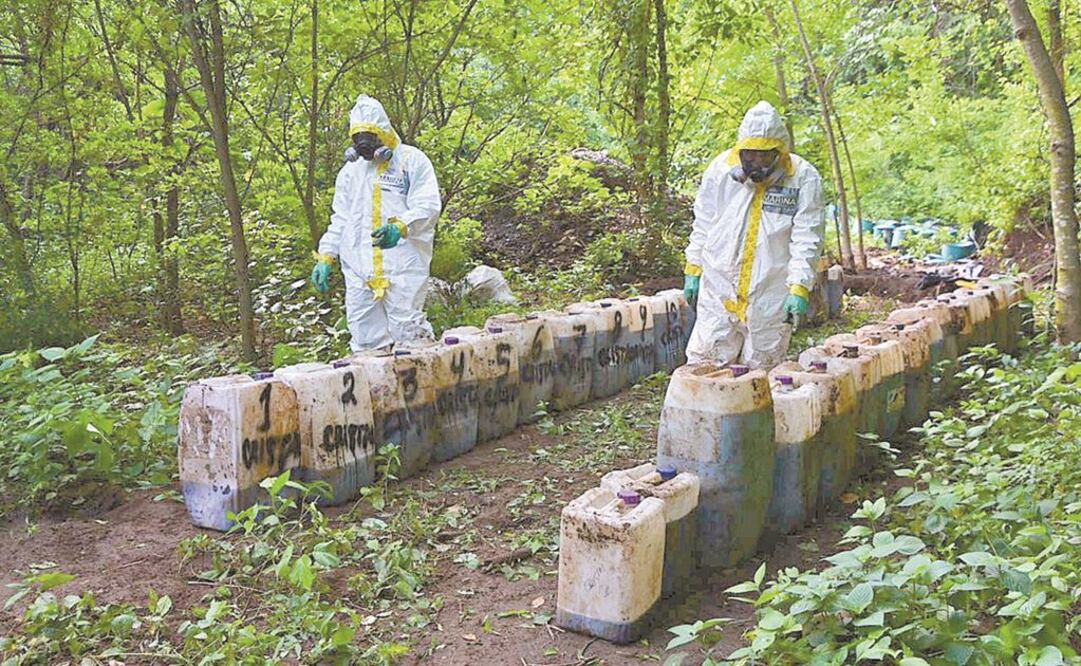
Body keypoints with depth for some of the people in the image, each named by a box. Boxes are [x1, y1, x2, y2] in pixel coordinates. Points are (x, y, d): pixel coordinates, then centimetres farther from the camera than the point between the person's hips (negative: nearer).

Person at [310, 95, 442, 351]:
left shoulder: (412, 161, 3)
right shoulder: (350, 170, 21)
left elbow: (428, 206, -9)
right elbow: (340, 219, 24)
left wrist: (400, 227, -27)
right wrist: (325, 257, 14)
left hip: (403, 265, -5)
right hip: (359, 270, 5)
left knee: (407, 332, -9)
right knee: (364, 338, 3)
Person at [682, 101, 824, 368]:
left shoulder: (804, 179, -6)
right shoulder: (721, 168, 2)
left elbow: (806, 240, -6)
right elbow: (703, 225, 10)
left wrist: (799, 288, -13)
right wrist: (692, 270, 10)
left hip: (771, 299, -2)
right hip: (718, 291, 2)